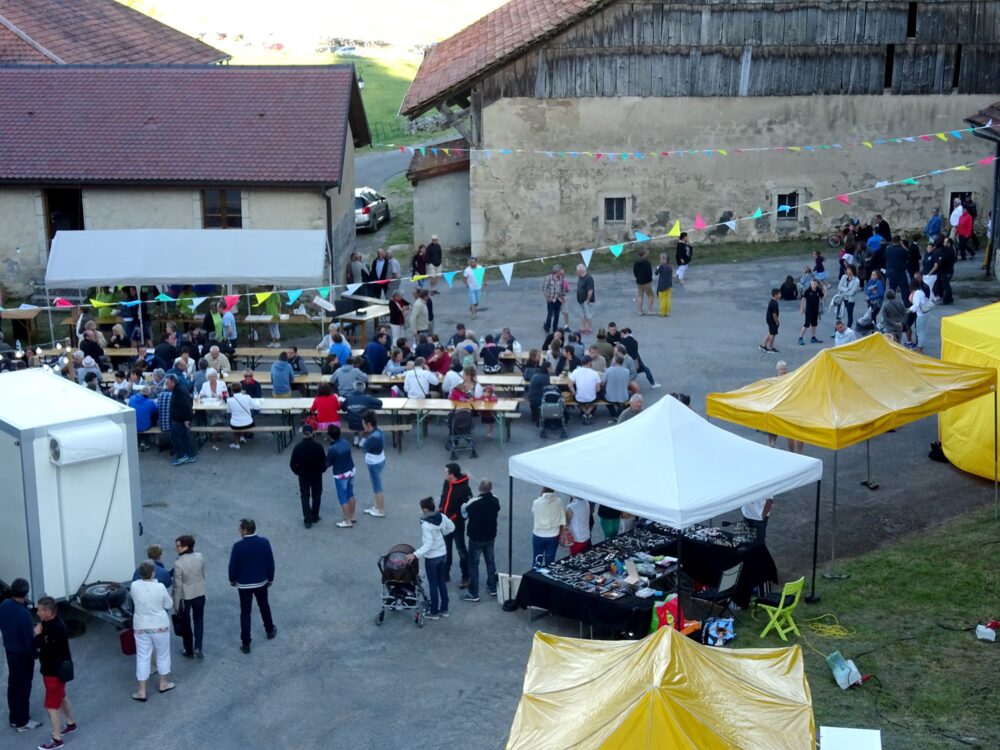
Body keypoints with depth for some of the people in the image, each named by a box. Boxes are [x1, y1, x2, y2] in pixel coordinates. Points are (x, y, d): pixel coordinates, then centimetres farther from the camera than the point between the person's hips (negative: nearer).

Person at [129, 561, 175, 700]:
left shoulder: (134, 586, -11)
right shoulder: (160, 587, -18)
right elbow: (169, 605, -4)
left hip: (141, 627, 2)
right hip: (160, 626, -2)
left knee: (143, 658, 9)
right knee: (162, 655, 19)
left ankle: (142, 692, 13)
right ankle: (163, 684, 33)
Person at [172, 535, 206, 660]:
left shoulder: (179, 563, -25)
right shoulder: (199, 557, -9)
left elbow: (178, 586, -18)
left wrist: (176, 604, -8)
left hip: (185, 597, -4)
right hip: (200, 594, 4)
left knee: (186, 624, 14)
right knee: (199, 620, 20)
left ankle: (189, 651, 25)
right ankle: (198, 648, 9)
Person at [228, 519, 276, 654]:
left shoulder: (238, 546, -22)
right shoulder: (264, 542, -14)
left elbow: (233, 566, -13)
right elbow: (270, 562, -5)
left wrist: (232, 580, 7)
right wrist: (270, 579, 11)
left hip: (244, 584, -3)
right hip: (261, 582, 3)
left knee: (245, 614, 7)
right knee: (264, 606, 27)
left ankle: (246, 644, 11)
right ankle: (270, 630, 45)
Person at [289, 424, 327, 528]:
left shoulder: (298, 447, -15)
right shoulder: (318, 447, -18)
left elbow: (292, 464, -9)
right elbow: (324, 461, -12)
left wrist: (298, 472, 9)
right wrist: (321, 470, 9)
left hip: (303, 476, 0)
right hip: (316, 476, 0)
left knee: (304, 497, 12)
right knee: (316, 496, 19)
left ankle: (307, 520, 7)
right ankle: (315, 517, 28)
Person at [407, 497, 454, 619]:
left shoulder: (426, 525, -26)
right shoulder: (442, 517, -6)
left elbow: (428, 545, -28)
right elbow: (451, 528, 10)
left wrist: (416, 554, -31)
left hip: (432, 558, -7)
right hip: (443, 554, 7)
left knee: (433, 585, 7)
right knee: (442, 582, 18)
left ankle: (434, 612, 17)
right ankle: (444, 609, 27)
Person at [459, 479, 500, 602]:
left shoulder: (473, 503, -25)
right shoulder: (495, 500, -7)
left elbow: (464, 514, -9)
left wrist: (463, 504, 10)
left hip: (476, 538, -5)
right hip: (490, 536, 5)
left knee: (473, 564, 3)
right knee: (490, 561, 20)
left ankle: (473, 594, 5)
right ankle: (492, 588, 30)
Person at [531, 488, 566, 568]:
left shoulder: (537, 502, -17)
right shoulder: (559, 501, -13)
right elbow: (562, 521, -6)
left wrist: (540, 496, 5)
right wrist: (561, 537, 7)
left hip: (539, 536, -1)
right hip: (553, 536, 1)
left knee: (537, 561, 15)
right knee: (550, 561, 13)